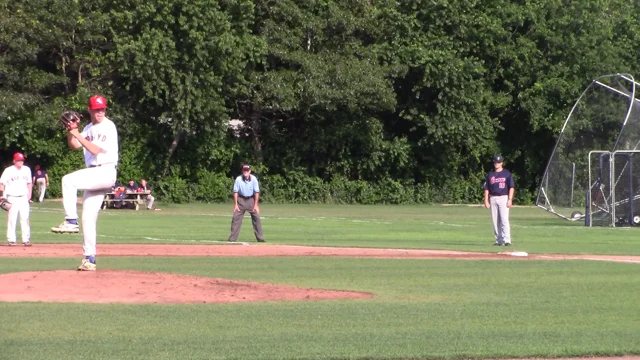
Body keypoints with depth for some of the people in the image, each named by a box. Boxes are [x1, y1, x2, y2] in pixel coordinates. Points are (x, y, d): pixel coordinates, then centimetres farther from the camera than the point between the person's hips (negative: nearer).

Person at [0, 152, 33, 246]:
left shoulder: (27, 170, 8)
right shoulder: (8, 171, -5)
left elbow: (29, 183, 19)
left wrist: (29, 194, 9)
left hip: (24, 198, 3)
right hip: (12, 198, -3)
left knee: (25, 219, 0)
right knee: (12, 219, -4)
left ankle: (26, 240, 3)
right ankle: (11, 240, 1)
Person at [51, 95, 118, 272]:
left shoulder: (108, 127, -9)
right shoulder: (89, 128, 16)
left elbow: (95, 150, -18)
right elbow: (73, 146, 14)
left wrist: (77, 134, -19)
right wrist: (70, 132, -3)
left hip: (105, 172, -8)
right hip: (93, 175, 8)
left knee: (69, 180, -28)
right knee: (88, 218, 6)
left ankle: (71, 221, -24)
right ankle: (90, 259, 10)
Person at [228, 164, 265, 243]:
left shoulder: (254, 179, -15)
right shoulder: (238, 179, -16)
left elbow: (257, 192, -9)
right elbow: (235, 192, -9)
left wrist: (256, 205, -11)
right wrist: (235, 204, -12)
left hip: (251, 199, 0)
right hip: (241, 199, 0)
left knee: (256, 218, -4)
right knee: (236, 218, -6)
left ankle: (260, 238, 2)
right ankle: (232, 239, -3)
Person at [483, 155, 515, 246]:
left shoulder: (507, 174, 2)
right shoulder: (490, 174, 12)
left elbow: (511, 187, -2)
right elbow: (486, 188, 12)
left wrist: (510, 199, -11)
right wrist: (486, 201, 4)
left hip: (503, 198, -4)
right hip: (493, 198, 4)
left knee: (504, 220, -13)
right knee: (495, 221, 4)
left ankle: (507, 240, -16)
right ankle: (499, 240, 9)